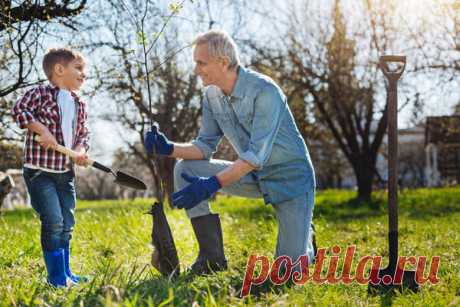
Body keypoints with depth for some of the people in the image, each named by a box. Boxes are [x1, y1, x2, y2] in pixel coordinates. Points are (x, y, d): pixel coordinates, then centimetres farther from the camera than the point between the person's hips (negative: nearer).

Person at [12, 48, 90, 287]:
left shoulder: (79, 105, 12)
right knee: (53, 221, -11)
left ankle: (66, 273, 25)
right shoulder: (41, 93, -8)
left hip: (66, 172, 8)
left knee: (67, 224, 13)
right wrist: (41, 129, -22)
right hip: (40, 170, -7)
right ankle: (56, 276, -1)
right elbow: (19, 109, -16)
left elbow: (83, 133, 17)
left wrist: (81, 150, -3)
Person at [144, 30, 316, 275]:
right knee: (185, 168, -13)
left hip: (290, 178, -6)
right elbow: (206, 146, -1)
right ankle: (212, 257, -8)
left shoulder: (264, 91, -26)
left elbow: (257, 155, -31)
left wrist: (213, 184, -39)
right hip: (252, 175, 6)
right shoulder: (212, 96, -3)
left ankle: (302, 236, 26)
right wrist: (169, 149, -19)